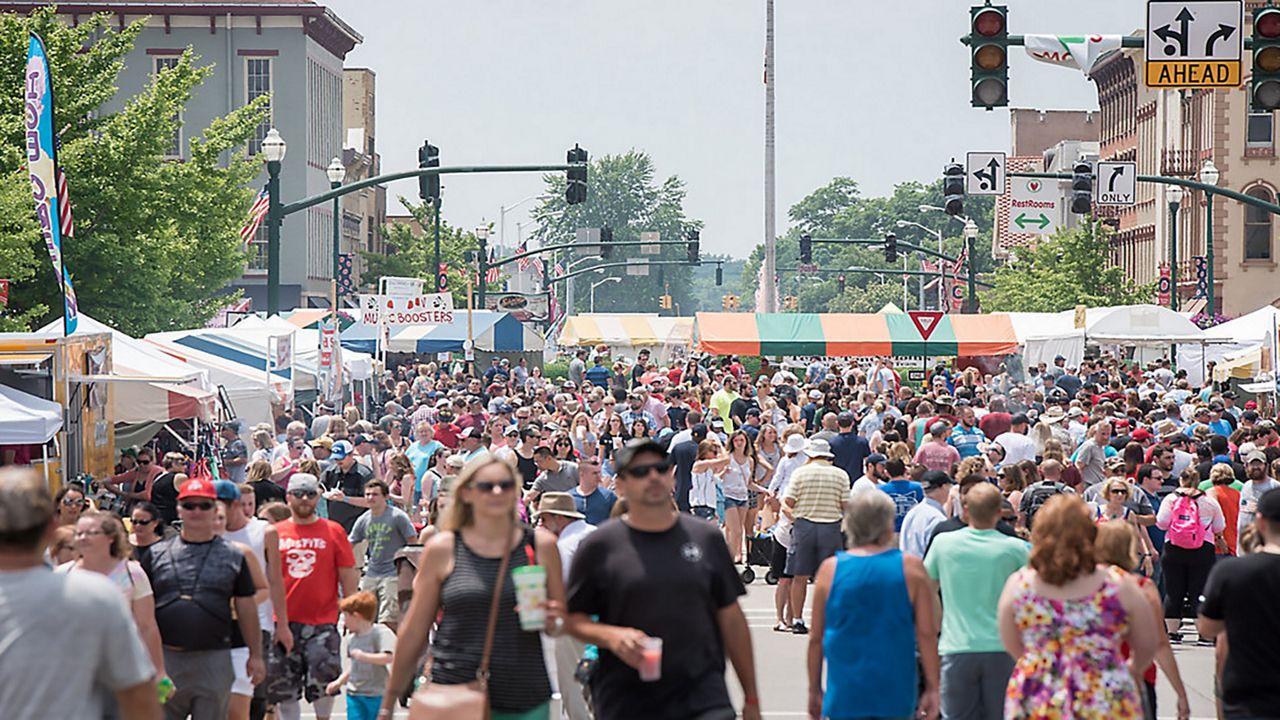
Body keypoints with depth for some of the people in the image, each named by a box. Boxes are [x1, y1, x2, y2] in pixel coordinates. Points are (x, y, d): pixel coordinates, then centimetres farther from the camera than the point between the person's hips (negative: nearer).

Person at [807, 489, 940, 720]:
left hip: (845, 694, 0)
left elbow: (816, 638, 3)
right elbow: (927, 634, -4)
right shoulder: (911, 569, -3)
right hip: (896, 694, 0)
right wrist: (932, 688, 5)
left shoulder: (830, 569, -1)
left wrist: (814, 690, 13)